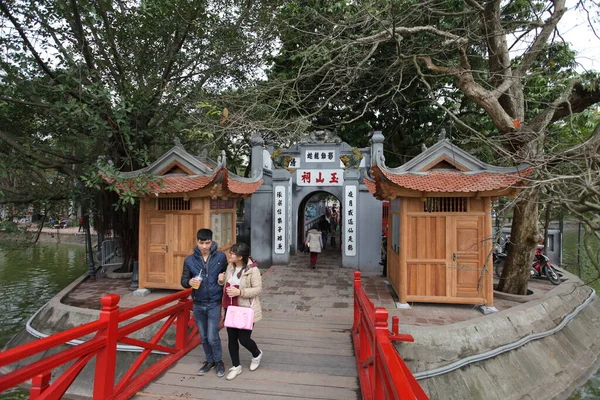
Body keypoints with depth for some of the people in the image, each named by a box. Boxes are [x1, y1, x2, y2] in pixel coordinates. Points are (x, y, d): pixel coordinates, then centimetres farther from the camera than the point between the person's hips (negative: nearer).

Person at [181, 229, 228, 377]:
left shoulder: (221, 257, -8)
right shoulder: (189, 260, -5)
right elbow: (183, 280, 1)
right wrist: (189, 282, -19)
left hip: (214, 304, -2)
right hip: (198, 305, 3)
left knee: (212, 337, -1)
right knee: (203, 337, 16)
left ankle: (219, 361, 26)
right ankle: (209, 361, 38)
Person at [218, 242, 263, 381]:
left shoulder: (252, 269, -21)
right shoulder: (230, 266, 0)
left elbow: (258, 289, -19)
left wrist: (240, 292, -29)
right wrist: (221, 280, -9)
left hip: (246, 309, -6)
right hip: (230, 308, 6)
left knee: (243, 338, 3)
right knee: (231, 338, 13)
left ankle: (257, 354, 36)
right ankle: (236, 366, 35)